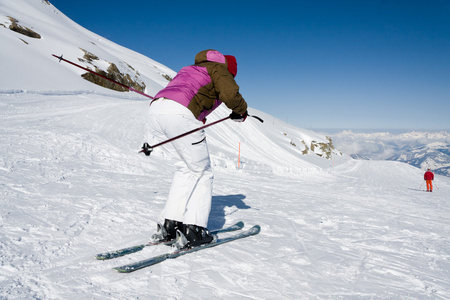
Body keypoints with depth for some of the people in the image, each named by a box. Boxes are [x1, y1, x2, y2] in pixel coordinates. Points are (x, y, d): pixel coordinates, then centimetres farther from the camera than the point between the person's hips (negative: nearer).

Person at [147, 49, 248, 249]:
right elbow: (230, 94, -4)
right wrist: (240, 112, 16)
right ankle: (193, 229, 0)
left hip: (156, 108, 8)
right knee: (202, 172, 6)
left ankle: (169, 225, 13)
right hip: (180, 114, -8)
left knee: (186, 168, 18)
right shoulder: (219, 69, 14)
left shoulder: (189, 69, 37)